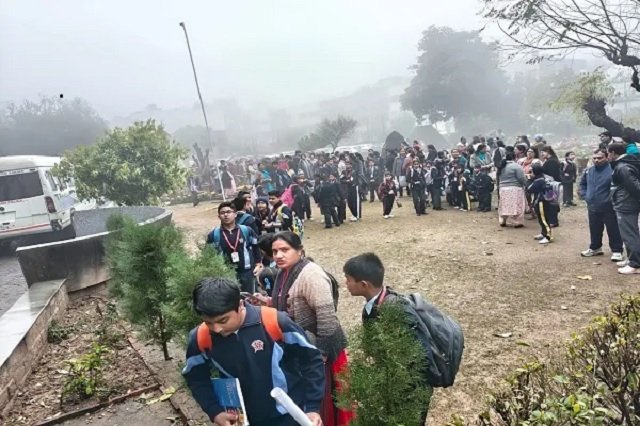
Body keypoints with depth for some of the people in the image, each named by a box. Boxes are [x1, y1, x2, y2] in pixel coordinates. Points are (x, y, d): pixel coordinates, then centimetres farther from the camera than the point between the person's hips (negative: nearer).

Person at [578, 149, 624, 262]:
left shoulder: (612, 170, -16)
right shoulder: (588, 171, 6)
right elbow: (582, 184, 21)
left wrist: (612, 198, -18)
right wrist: (584, 195, 10)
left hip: (609, 208, -6)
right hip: (592, 208, 6)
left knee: (613, 231, 4)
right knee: (595, 230, 19)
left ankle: (617, 251, 14)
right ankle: (595, 248, 34)